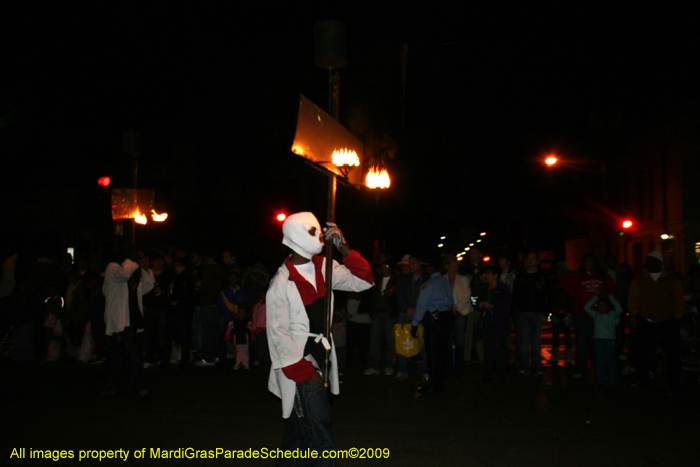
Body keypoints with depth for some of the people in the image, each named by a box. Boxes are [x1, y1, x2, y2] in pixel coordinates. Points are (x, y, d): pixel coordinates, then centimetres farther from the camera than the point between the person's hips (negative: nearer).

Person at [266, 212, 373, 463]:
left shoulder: (324, 268, 4)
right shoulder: (281, 282, -13)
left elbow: (363, 280, 4)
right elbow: (278, 333, -13)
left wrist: (344, 249, -7)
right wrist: (302, 371, -14)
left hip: (321, 357, 7)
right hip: (300, 364, -7)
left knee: (299, 428, 21)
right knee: (321, 442, -10)